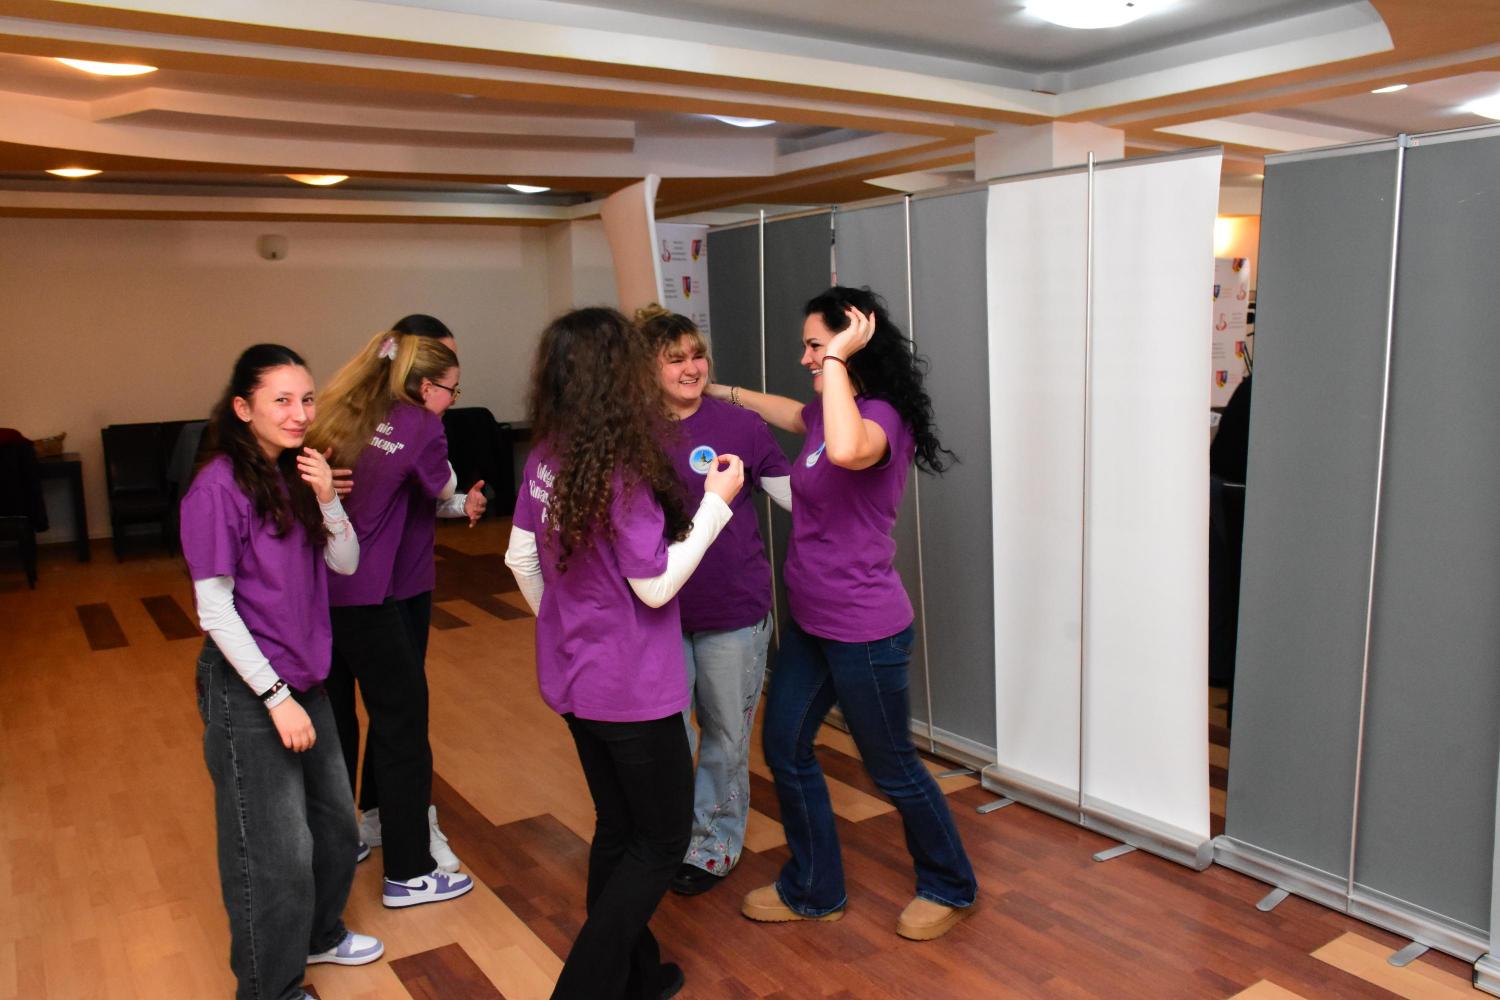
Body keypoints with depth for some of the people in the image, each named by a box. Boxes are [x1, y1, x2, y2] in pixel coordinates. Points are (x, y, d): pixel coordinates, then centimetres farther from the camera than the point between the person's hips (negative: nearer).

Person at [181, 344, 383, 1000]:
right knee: (276, 850, 3)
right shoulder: (218, 487, -18)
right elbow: (214, 608, -18)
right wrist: (276, 697, -18)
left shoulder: (296, 475, 3)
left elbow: (346, 564, 3)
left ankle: (318, 934, 44)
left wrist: (326, 499, -13)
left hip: (304, 678, 8)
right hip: (247, 690, -7)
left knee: (335, 823, 20)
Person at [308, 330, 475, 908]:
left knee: (331, 721, 20)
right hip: (364, 598, -7)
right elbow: (443, 490, 7)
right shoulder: (419, 426, -9)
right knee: (401, 724, 5)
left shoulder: (340, 415, 8)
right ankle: (408, 874, 13)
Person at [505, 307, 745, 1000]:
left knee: (617, 827, 22)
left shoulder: (545, 459, -1)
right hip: (634, 688, -7)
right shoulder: (625, 473, -24)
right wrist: (715, 503, -13)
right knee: (663, 839, 12)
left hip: (574, 678, 8)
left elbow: (520, 560, 7)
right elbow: (656, 587, -19)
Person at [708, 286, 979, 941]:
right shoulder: (827, 416, 6)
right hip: (810, 622, 9)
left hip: (865, 631, -9)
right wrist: (721, 392, 33)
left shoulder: (880, 415, -21)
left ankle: (950, 888, 35)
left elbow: (847, 451, -46)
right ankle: (813, 891, 33)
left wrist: (837, 359, -35)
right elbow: (786, 412, 31)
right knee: (784, 747, 15)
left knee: (891, 768, 9)